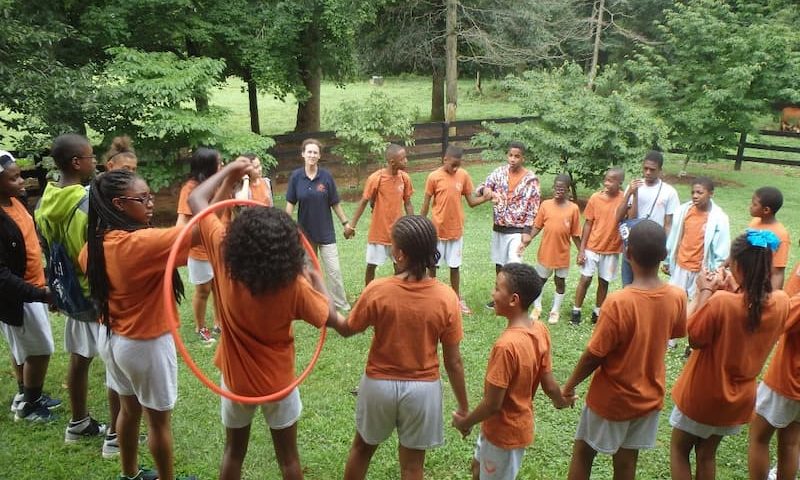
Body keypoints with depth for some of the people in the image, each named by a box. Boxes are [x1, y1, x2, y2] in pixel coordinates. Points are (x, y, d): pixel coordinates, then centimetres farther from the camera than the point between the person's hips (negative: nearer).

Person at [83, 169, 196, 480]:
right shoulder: (141, 242, -29)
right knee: (158, 420, 11)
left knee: (129, 408, 24)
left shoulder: (95, 244, -5)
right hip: (147, 344, -8)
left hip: (112, 338, 8)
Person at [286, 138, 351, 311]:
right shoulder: (296, 176, -6)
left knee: (334, 270, -2)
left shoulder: (326, 176, -9)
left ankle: (342, 305, 11)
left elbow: (335, 203, -1)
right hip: (305, 231, 1)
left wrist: (345, 223, 1)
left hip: (326, 231, -1)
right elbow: (290, 203, -1)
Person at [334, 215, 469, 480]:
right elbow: (453, 361, -10)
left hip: (379, 384, 0)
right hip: (422, 389, 0)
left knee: (361, 448, 26)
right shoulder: (446, 297, -17)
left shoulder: (377, 291, -19)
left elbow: (346, 330, -2)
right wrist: (463, 406, 4)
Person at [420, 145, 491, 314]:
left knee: (455, 266, 11)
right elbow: (426, 205, -4)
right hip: (437, 230, -2)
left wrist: (485, 198, -17)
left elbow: (471, 202, 1)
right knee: (433, 265, 10)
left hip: (456, 229, 2)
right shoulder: (434, 177, -10)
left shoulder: (464, 175, -3)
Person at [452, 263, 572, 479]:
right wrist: (561, 401, 19)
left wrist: (465, 422, -9)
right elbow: (549, 385, -2)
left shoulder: (506, 345, -33)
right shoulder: (540, 330, -10)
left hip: (504, 431, -7)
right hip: (519, 423, 7)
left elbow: (492, 404, -26)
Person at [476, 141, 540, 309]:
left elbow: (533, 208, -8)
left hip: (517, 230, -5)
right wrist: (486, 190, -24)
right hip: (498, 227, 5)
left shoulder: (531, 179, -9)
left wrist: (527, 231, -14)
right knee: (499, 264, 16)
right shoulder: (499, 172, 0)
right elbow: (481, 187, 2)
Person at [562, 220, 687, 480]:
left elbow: (594, 355, -21)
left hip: (612, 398, -4)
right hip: (649, 396, 5)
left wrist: (569, 385, -6)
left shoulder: (618, 302, -29)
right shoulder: (677, 297, -13)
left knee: (583, 452, 17)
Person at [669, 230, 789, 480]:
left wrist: (704, 291, -15)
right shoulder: (781, 302, -13)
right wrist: (734, 291, -1)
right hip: (740, 396, 5)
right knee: (707, 454, 24)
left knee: (679, 450, 19)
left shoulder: (720, 301, -32)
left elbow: (692, 336, -18)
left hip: (703, 394, -5)